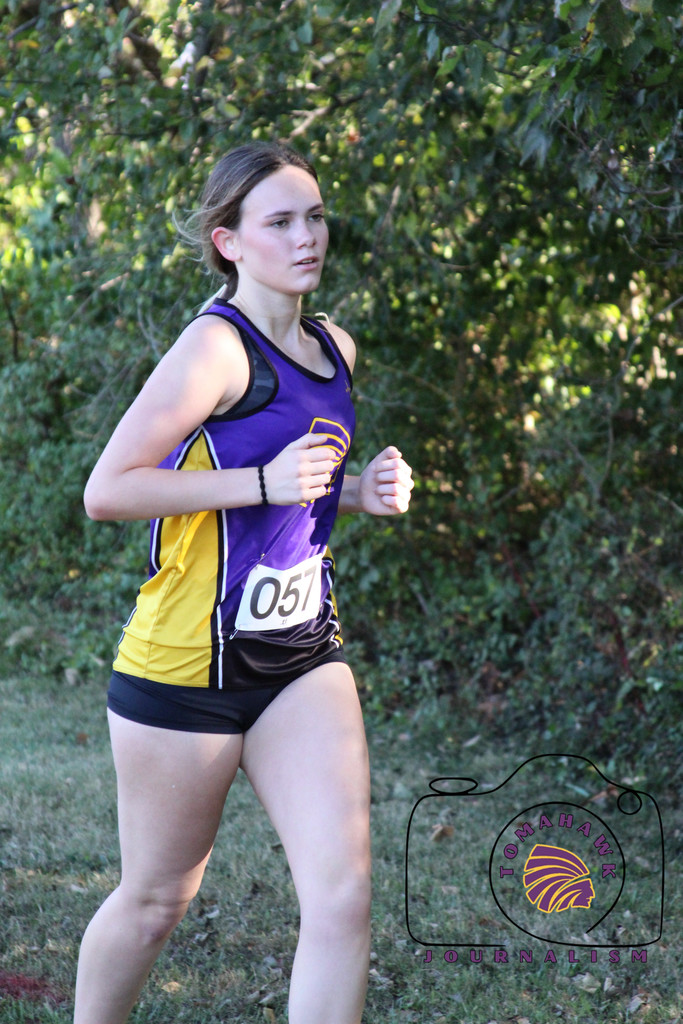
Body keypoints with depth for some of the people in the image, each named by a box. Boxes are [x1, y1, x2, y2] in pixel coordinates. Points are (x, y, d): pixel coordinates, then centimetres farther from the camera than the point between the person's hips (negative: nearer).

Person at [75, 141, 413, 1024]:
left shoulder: (333, 348, 10)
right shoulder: (217, 346, -15)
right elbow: (106, 490, -19)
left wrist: (360, 491, 6)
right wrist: (265, 482, -23)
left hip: (303, 654, 7)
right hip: (188, 659, -6)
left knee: (343, 892, -6)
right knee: (156, 899, 9)